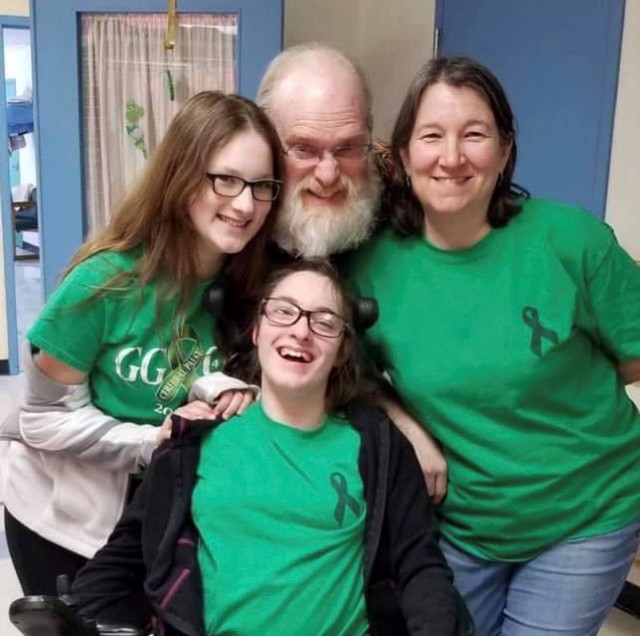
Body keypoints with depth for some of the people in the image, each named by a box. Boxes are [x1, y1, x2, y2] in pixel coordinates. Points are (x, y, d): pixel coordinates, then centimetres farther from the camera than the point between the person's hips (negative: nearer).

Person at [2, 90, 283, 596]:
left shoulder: (250, 280, -12)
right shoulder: (105, 282, -26)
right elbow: (45, 420, -18)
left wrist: (238, 392, -18)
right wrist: (151, 442, -27)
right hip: (64, 520, -3)